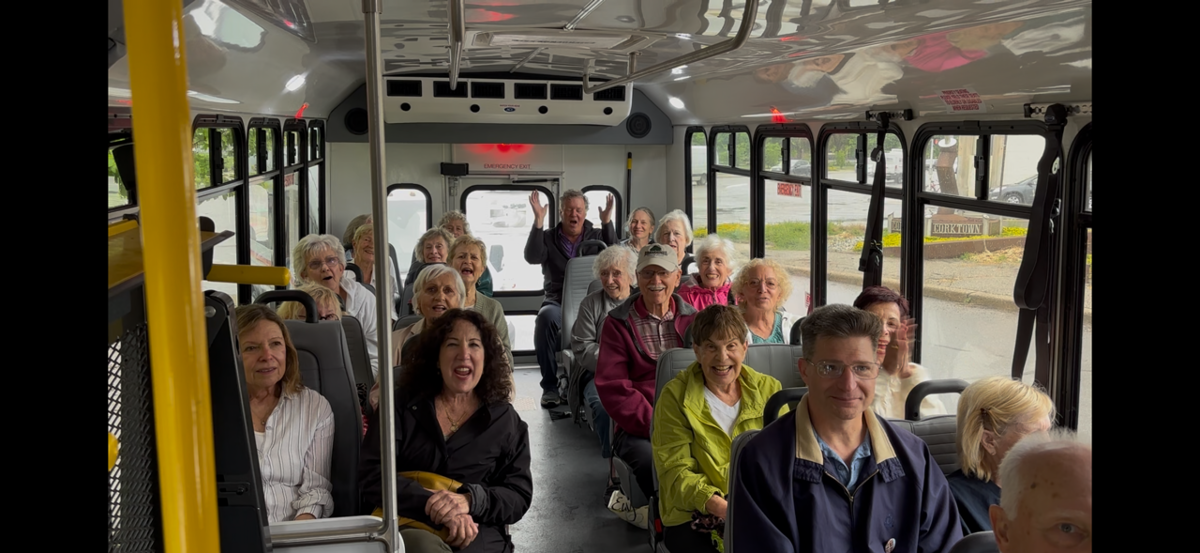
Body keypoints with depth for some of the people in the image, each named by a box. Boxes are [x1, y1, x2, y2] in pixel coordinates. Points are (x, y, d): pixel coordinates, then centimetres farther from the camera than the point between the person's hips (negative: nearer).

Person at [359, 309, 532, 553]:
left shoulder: (505, 420, 12)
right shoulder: (401, 405, 10)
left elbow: (519, 496, 7)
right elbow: (372, 475, -1)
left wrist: (469, 501, -15)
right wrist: (434, 504, -18)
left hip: (477, 533, 1)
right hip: (408, 525, -1)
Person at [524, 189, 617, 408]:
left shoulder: (596, 236, 14)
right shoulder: (549, 238, 12)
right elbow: (532, 257, -7)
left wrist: (607, 222, -14)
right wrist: (539, 221, -13)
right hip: (558, 302, 0)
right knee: (546, 316, -36)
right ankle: (550, 386, -27)